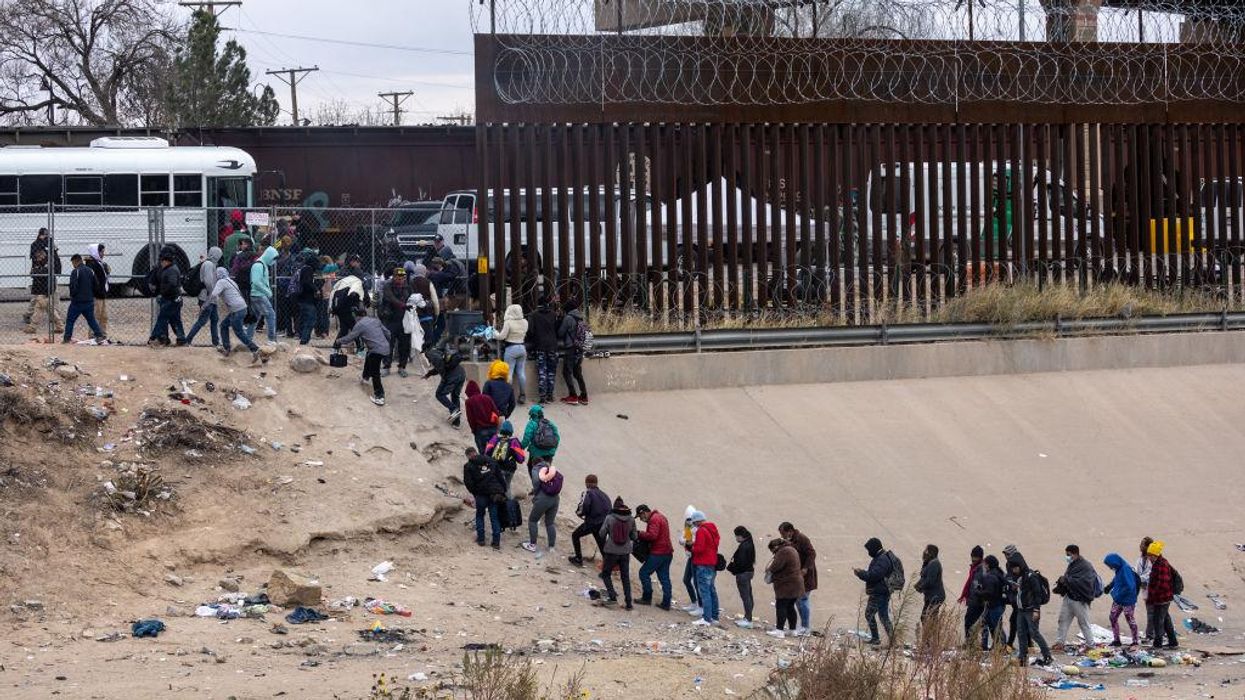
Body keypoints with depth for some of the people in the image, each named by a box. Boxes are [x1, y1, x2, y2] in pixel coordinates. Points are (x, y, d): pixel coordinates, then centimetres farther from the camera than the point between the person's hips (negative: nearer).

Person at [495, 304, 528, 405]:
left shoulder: (508, 323, -15)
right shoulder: (525, 322, 2)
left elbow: (502, 336, -12)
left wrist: (495, 333, 5)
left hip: (511, 348, -6)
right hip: (522, 347, 6)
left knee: (509, 372, -1)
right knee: (521, 372, 10)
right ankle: (523, 396, 13)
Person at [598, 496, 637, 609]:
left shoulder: (609, 518, -12)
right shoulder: (631, 519, -5)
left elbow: (602, 534, -6)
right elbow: (634, 536, 2)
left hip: (611, 551, -3)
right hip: (625, 552, 3)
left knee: (606, 574, 16)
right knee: (625, 577, 13)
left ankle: (612, 596, 1)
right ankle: (628, 602, 10)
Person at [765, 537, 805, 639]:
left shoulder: (783, 552, -15)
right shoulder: (791, 550, 18)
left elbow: (776, 567, -24)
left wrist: (769, 569, -3)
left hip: (787, 585, -10)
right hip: (796, 584, 10)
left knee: (781, 606, -8)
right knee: (790, 607, 15)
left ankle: (779, 630, -12)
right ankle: (793, 630, 18)